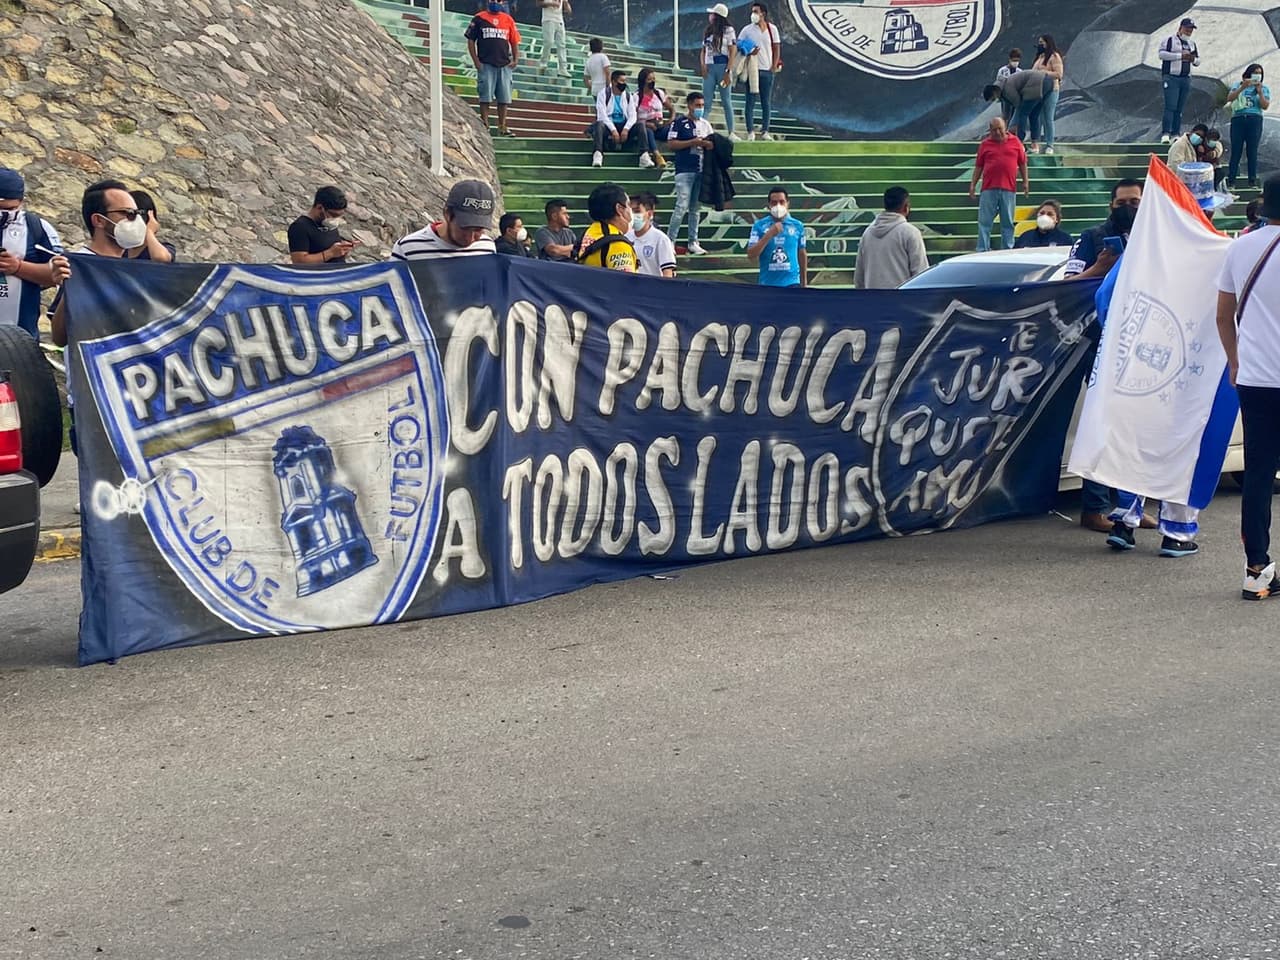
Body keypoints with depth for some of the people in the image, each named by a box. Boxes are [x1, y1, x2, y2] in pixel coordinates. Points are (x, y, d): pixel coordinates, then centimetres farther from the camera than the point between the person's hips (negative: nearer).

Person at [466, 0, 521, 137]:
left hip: (504, 65, 3)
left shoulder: (508, 20, 10)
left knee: (504, 98, 4)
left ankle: (502, 127, 12)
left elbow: (514, 42, 13)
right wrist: (476, 61, -5)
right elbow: (471, 40, 3)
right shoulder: (479, 18, 3)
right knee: (485, 97, -2)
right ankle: (485, 126, 5)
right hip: (486, 64, -3)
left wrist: (516, 59, 0)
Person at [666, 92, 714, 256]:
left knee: (695, 208, 10)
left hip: (701, 170, 6)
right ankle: (669, 241, -6)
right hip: (685, 170, -6)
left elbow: (711, 144, 16)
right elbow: (672, 144, -9)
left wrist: (707, 144, -8)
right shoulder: (679, 123, -2)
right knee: (682, 206, -12)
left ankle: (693, 242, 15)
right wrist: (693, 142, -15)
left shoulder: (705, 124, 14)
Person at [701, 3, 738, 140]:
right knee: (706, 101, -1)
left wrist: (728, 71, -14)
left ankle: (731, 132, 3)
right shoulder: (707, 31, 15)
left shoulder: (728, 31, -2)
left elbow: (733, 52, -7)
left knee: (726, 100, 0)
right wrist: (703, 65, -1)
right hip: (709, 68, 5)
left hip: (722, 67, -5)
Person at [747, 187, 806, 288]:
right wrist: (769, 234, -19)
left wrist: (804, 282, 17)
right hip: (768, 285, 0)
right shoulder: (759, 226, -2)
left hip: (791, 283, 0)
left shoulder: (797, 226, 4)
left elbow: (802, 254, 14)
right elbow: (751, 255, -10)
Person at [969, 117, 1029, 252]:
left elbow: (1023, 163, 11)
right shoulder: (985, 144, 8)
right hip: (989, 189, 0)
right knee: (984, 222, -1)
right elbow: (978, 166, 10)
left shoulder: (1015, 142, 8)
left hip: (1009, 189, 0)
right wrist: (973, 184, 4)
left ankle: (1008, 251, 13)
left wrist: (1026, 181, 6)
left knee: (1008, 222, 6)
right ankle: (982, 252, 1)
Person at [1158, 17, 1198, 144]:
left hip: (1185, 79, 6)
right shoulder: (1170, 40, 0)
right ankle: (1165, 133, -20)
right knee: (1170, 106, -16)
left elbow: (1198, 61, 25)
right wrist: (1180, 55, -17)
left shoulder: (1192, 44, 20)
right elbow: (1162, 54, -15)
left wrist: (1194, 59, 0)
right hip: (1171, 77, -6)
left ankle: (1175, 134, 7)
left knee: (1179, 108, 5)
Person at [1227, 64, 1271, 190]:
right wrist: (1242, 87, -14)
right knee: (1235, 151, -4)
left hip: (1254, 120, 0)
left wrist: (1259, 91, -7)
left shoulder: (1264, 88, 15)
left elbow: (1265, 106, 3)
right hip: (1238, 119, 0)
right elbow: (1229, 98, -3)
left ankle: (1252, 180, 2)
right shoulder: (1238, 85, 14)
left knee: (1252, 151, -2)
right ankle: (1231, 180, -3)